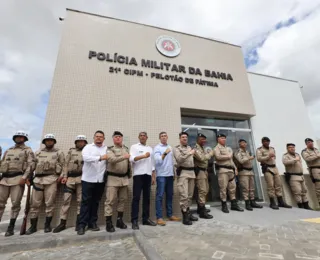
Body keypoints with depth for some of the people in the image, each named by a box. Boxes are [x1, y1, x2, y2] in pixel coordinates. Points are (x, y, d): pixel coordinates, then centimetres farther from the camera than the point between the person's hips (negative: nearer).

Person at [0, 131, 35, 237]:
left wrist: (24, 177, -17)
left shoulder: (27, 150, 4)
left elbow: (31, 164, -7)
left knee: (15, 203, -3)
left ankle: (11, 228, 7)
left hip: (18, 179, -5)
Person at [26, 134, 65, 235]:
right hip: (38, 179, 3)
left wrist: (60, 176, -8)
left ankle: (47, 225, 13)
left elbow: (63, 165, 2)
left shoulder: (59, 153, 6)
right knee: (35, 203, 6)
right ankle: (33, 226, 19)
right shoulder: (38, 153, 16)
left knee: (49, 203, 0)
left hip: (51, 179, -3)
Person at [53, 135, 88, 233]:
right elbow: (66, 164, 8)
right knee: (66, 200, 2)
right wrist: (64, 176, -2)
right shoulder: (71, 151, 14)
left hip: (81, 178, -1)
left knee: (80, 200, 4)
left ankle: (78, 222, 14)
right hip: (70, 178, 1)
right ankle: (62, 223, 13)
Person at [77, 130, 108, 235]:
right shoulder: (88, 147, 2)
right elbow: (85, 157, -17)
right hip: (88, 179, -2)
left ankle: (92, 223, 23)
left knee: (95, 202, 12)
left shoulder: (106, 149, 10)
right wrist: (100, 157, -22)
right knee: (86, 202, 4)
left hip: (100, 180, 3)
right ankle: (82, 224, 15)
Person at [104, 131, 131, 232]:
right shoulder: (110, 149, -5)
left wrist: (129, 175, 15)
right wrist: (123, 157, -37)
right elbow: (112, 160, -25)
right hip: (113, 178, -5)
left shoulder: (126, 148, 11)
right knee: (110, 200, -1)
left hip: (124, 178, 5)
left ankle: (119, 220, 27)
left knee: (122, 199, 12)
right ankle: (108, 223, 12)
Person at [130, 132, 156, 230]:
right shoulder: (134, 147, 3)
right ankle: (134, 220, 8)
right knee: (136, 197, -1)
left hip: (148, 175, 5)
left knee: (147, 197, 10)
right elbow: (131, 159, -13)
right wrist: (143, 156, -16)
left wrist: (153, 176, 12)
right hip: (138, 175, -4)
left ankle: (146, 218, 21)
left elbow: (152, 164, 16)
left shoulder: (150, 148, 16)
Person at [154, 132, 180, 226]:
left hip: (170, 174, 6)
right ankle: (159, 217, 6)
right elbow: (157, 160, -18)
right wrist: (164, 153, -31)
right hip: (161, 175, -6)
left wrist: (174, 173, 16)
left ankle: (170, 215, 25)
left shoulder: (170, 147, 13)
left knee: (169, 195, 13)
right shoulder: (157, 148, -6)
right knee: (160, 196, -2)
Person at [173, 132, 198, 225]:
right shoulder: (176, 148, -1)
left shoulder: (190, 147, 19)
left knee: (190, 195, 12)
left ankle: (188, 213, 25)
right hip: (183, 173, -6)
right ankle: (185, 216, 2)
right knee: (184, 195, -8)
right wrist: (189, 153, -16)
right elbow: (179, 159, -16)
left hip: (192, 172, 6)